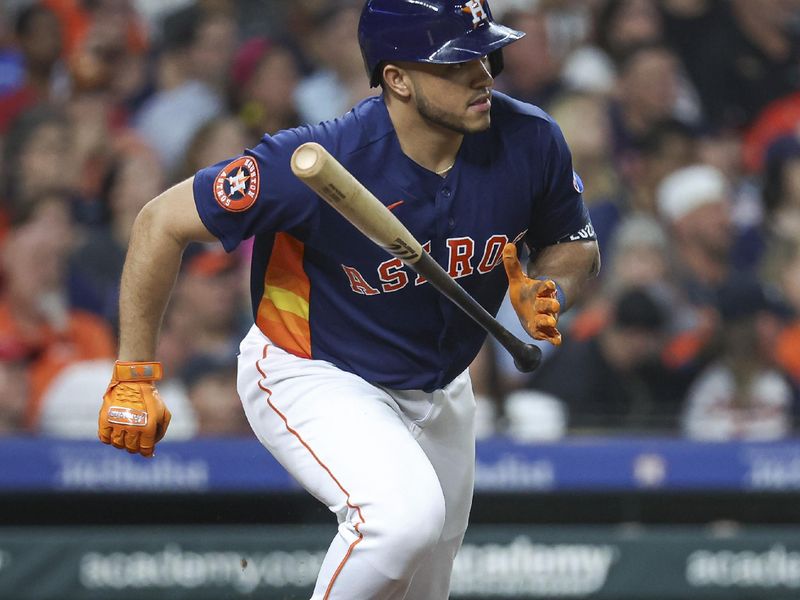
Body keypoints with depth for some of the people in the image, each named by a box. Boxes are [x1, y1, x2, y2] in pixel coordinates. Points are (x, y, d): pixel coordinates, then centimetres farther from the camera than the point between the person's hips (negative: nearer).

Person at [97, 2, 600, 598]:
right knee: (405, 513, -34)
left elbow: (576, 246, 4)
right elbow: (162, 223, -23)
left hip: (439, 388, 6)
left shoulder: (529, 140, -17)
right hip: (310, 377, -6)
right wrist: (134, 378, -20)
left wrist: (547, 292, -20)